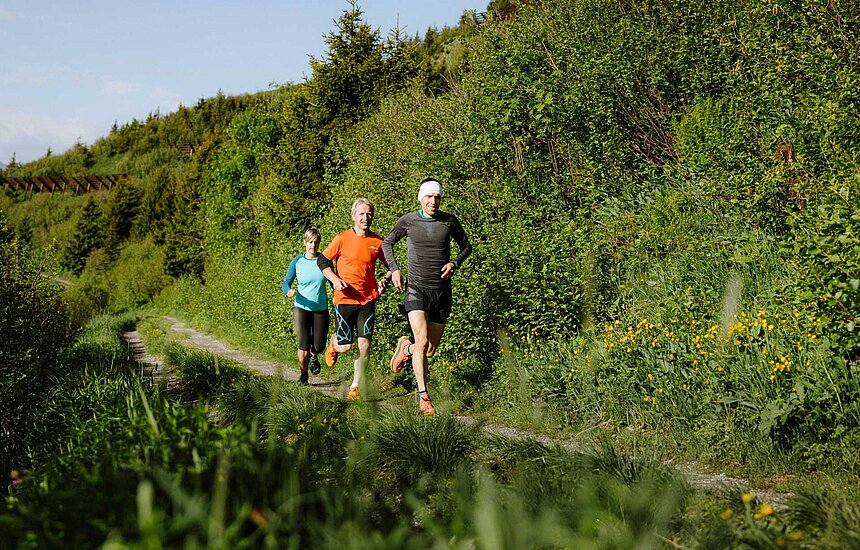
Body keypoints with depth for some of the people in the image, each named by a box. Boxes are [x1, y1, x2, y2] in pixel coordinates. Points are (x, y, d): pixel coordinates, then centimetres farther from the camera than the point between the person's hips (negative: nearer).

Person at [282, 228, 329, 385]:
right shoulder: (297, 262, -3)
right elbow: (286, 282, 1)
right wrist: (288, 292, -21)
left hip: (321, 309, 1)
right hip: (301, 308, -1)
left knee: (319, 346, 1)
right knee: (304, 346, -7)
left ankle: (313, 356, 39)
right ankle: (303, 375, 18)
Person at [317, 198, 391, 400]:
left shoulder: (378, 242, 3)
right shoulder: (342, 239, -6)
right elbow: (322, 261, 4)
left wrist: (384, 280, -2)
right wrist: (335, 279, -10)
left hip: (368, 300, 2)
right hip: (345, 298, -2)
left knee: (364, 344, -4)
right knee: (345, 347, -4)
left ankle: (356, 386, 10)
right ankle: (334, 342, 33)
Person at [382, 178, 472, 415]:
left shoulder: (449, 221, 1)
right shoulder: (408, 221, -2)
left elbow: (466, 246, 15)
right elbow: (387, 243, 14)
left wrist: (455, 263, -4)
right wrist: (394, 269, 0)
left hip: (442, 292, 3)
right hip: (416, 289, -2)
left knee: (431, 349, 8)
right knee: (422, 343, -19)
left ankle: (406, 347, 42)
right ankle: (423, 396, -11)